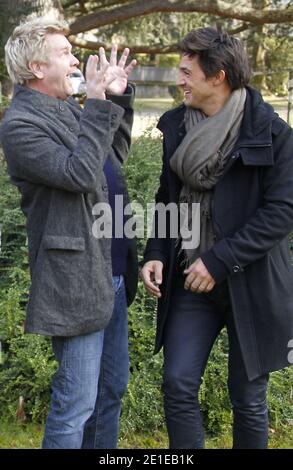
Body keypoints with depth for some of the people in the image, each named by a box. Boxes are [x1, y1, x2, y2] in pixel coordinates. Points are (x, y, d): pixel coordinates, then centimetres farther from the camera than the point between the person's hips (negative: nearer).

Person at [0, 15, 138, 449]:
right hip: (76, 281, -9)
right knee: (77, 403, 1)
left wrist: (118, 98, 13)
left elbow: (115, 155, 24)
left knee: (112, 389, 20)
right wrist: (97, 106, -17)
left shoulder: (70, 110, 11)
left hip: (113, 273, 9)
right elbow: (81, 174, -24)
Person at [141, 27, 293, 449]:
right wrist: (156, 253, 0)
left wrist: (218, 261, -17)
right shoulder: (178, 125, 5)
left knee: (247, 398, 8)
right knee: (178, 384, 0)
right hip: (190, 280, 4)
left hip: (249, 283, -4)